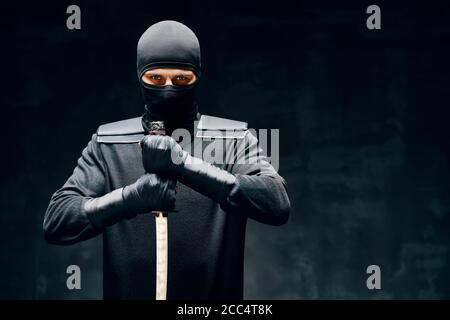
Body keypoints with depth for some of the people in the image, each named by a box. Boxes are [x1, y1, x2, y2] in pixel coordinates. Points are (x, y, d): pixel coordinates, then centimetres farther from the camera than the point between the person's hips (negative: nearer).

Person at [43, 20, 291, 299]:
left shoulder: (234, 140, -6)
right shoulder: (107, 144, -3)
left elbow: (278, 205, -22)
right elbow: (56, 222, -10)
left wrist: (187, 165, -31)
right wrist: (131, 196, -27)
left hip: (216, 293, -1)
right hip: (128, 291, 1)